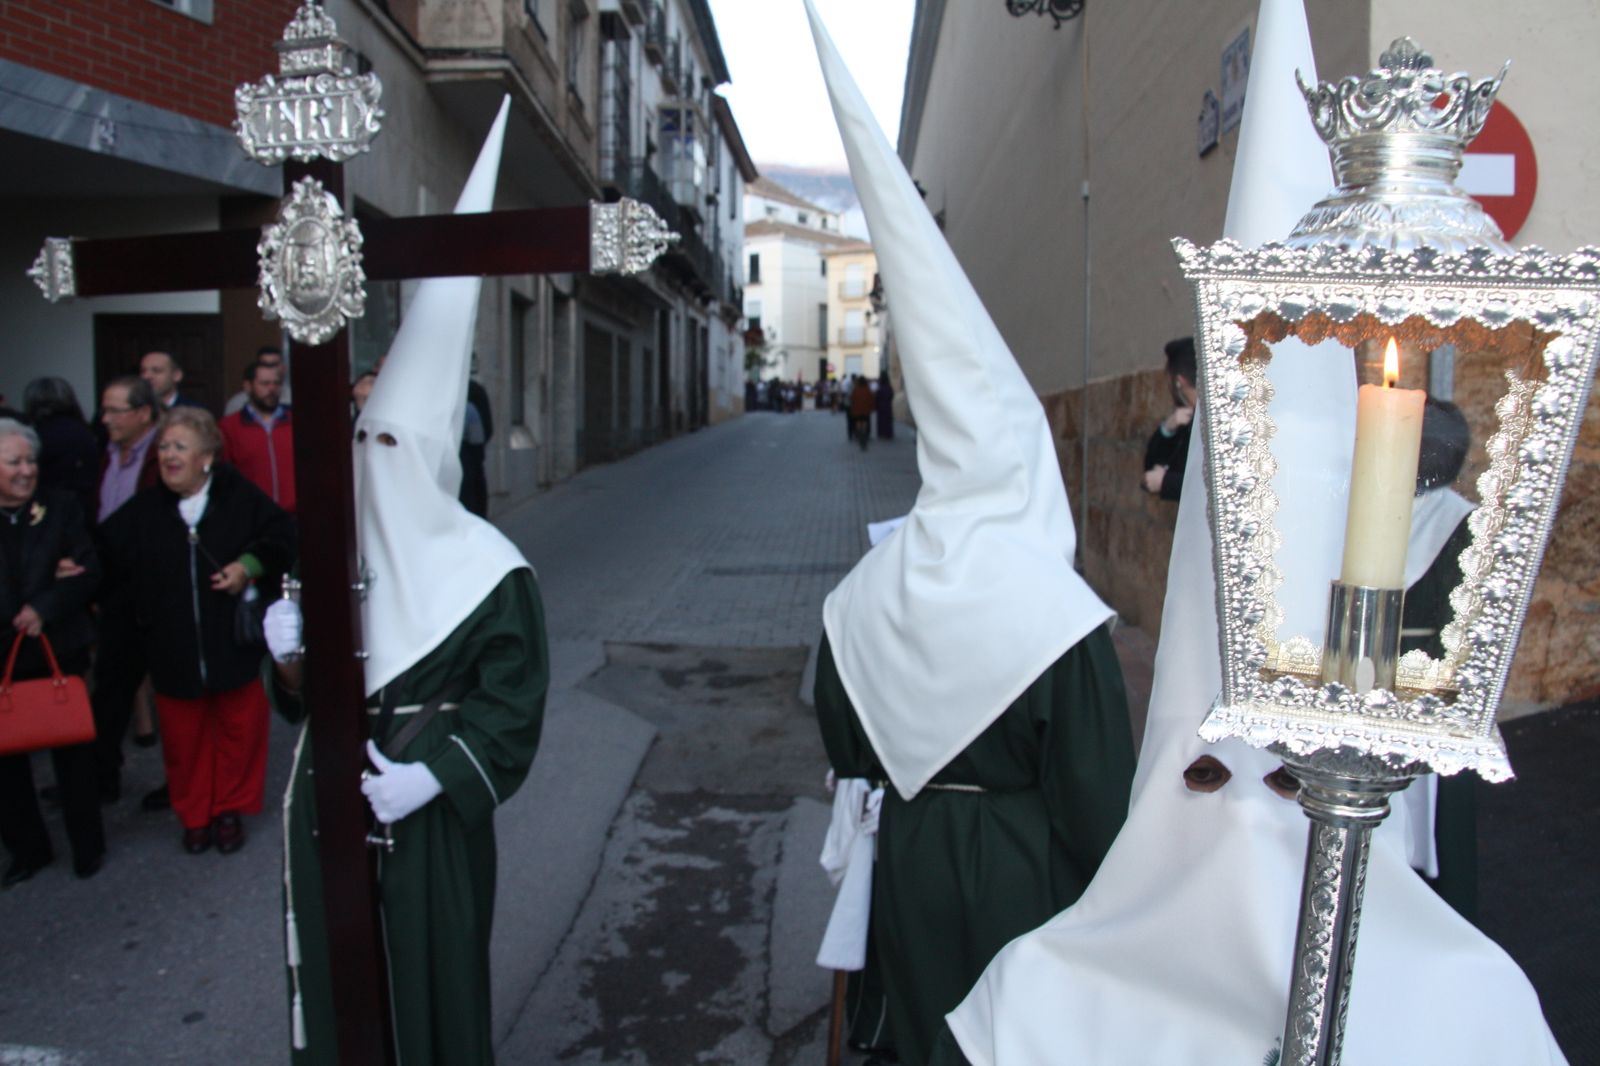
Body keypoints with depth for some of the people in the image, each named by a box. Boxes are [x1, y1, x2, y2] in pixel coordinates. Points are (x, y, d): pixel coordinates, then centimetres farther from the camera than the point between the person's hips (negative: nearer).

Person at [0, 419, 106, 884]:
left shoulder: (61, 506, -1)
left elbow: (89, 571, -4)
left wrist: (44, 608, -18)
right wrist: (51, 577, -13)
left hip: (60, 650, 0)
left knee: (73, 752, 10)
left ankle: (88, 845, 25)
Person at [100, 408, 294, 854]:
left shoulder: (240, 497, -7)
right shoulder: (141, 512, 2)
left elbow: (281, 536, -2)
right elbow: (106, 559, 10)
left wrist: (250, 565, -15)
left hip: (233, 646, -2)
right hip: (173, 652, 2)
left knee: (239, 731, 9)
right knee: (183, 738, 11)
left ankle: (229, 812, 28)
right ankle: (194, 817, 29)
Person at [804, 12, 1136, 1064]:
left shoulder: (869, 592, -9)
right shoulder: (1055, 609, -22)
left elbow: (846, 745, 4)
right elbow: (1099, 790, -15)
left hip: (912, 861, 4)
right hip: (1025, 869, -3)